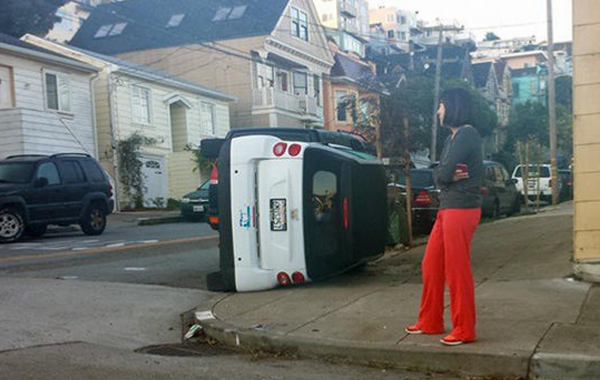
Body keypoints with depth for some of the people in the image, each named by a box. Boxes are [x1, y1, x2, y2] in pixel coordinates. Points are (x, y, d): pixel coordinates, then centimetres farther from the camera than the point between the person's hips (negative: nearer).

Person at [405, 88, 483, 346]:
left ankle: (464, 330, 6)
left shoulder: (467, 134, -12)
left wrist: (447, 175, 2)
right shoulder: (453, 137, 19)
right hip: (447, 208, 10)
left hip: (461, 209, -10)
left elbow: (443, 173, -18)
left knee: (457, 271, -4)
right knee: (431, 266, 12)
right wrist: (448, 176, -8)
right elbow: (438, 176, 11)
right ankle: (430, 322, 22)